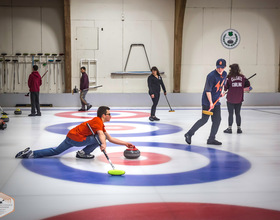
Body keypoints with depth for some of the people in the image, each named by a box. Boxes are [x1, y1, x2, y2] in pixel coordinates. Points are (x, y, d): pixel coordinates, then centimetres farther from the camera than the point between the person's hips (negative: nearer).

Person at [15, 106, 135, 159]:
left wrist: (125, 143, 19)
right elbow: (101, 135, -32)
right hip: (76, 138, -9)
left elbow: (110, 138, 21)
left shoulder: (100, 124, 19)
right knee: (100, 138, -7)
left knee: (56, 151, 15)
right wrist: (103, 144, -51)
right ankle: (83, 153, 1)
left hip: (71, 137, 9)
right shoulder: (98, 121, -11)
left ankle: (30, 153, 7)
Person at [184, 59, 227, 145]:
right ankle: (189, 134, 0)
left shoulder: (224, 74, 5)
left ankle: (211, 139, 14)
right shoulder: (211, 76, -20)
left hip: (216, 101, 8)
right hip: (207, 101, -8)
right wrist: (210, 103, -25)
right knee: (204, 119, -8)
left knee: (217, 120, 5)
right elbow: (208, 90, -21)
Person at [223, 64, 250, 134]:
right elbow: (248, 85, 2)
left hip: (230, 99, -3)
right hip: (239, 99, 3)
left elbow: (225, 87, -10)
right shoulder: (242, 77, -1)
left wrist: (226, 89, 13)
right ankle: (239, 128, 16)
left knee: (230, 114, 6)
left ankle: (229, 128, 10)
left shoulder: (229, 77, -11)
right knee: (238, 113, 13)